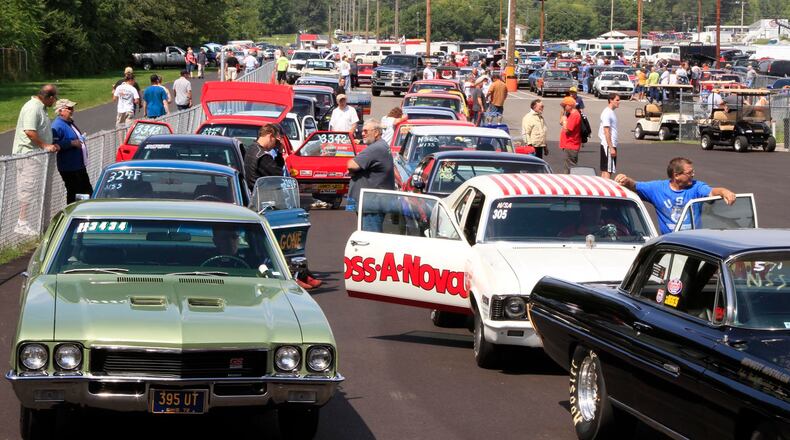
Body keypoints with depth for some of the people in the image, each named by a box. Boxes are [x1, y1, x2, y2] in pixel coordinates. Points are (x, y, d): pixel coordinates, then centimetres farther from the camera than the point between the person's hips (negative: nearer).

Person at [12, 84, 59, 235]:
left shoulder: (40, 108, 16)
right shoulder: (33, 108, -18)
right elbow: (29, 131, -27)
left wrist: (50, 145, 23)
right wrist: (45, 145, -22)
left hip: (37, 154, 11)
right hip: (29, 154, -11)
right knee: (29, 189, -9)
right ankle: (22, 223, -7)